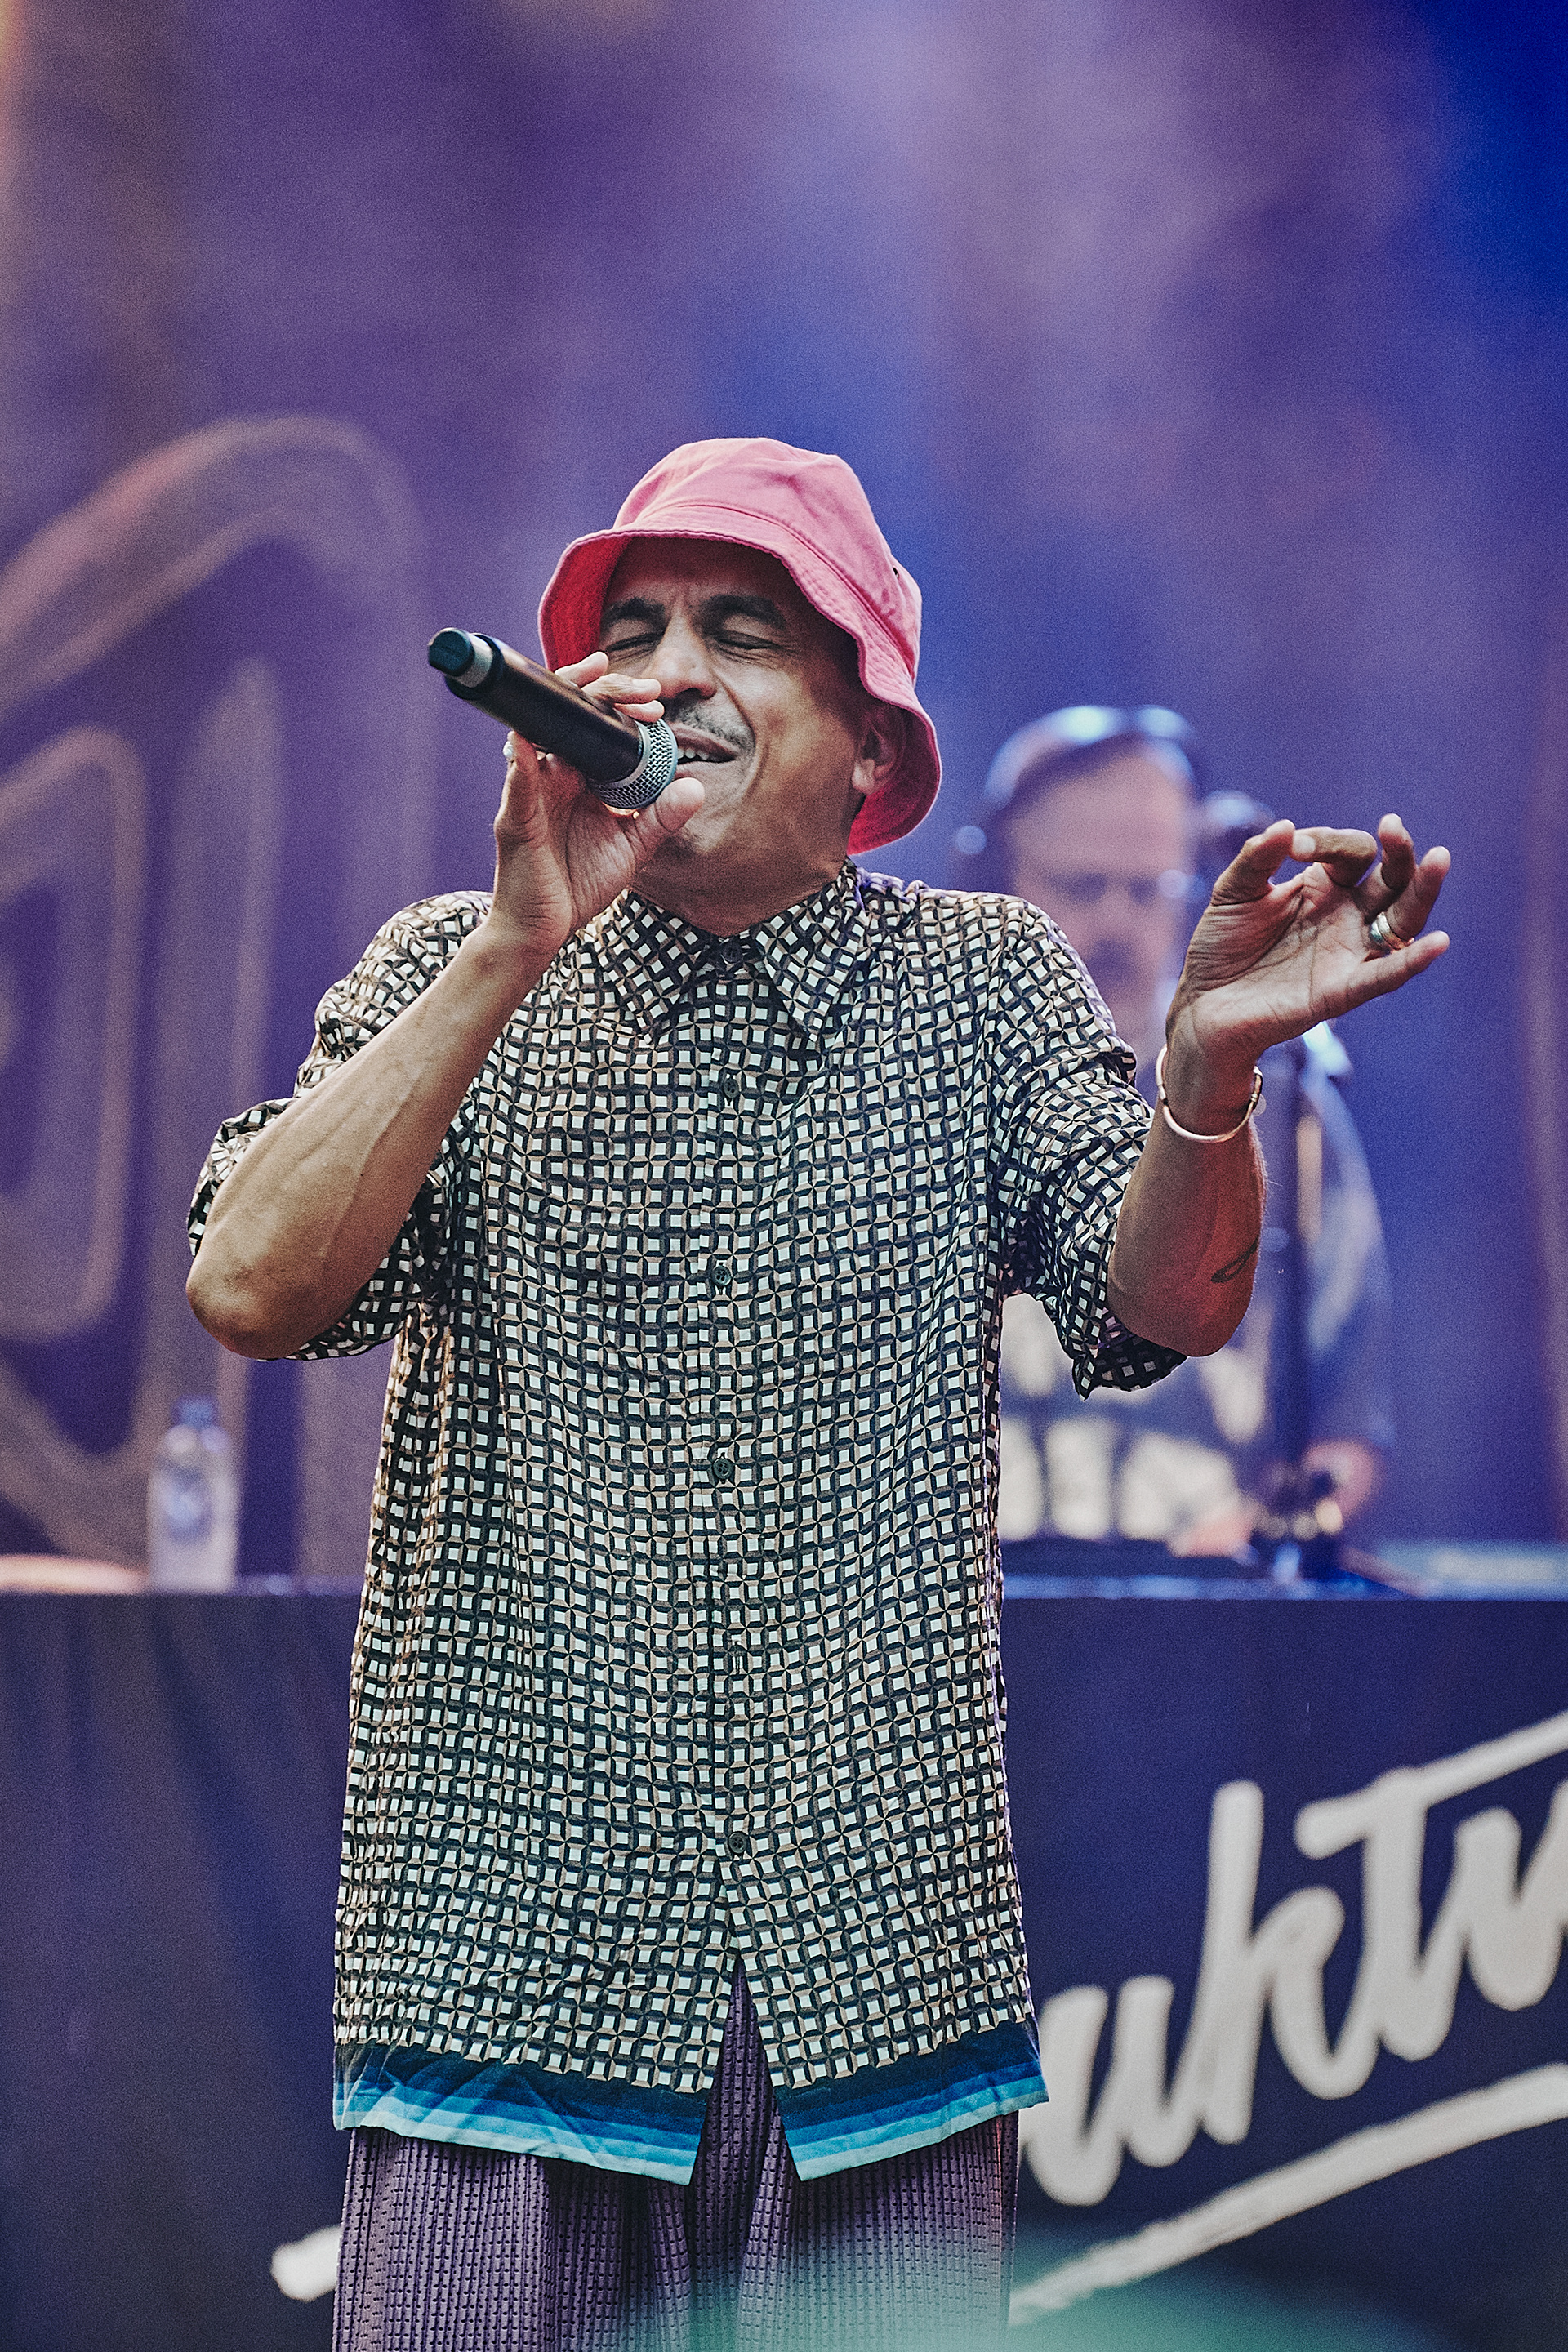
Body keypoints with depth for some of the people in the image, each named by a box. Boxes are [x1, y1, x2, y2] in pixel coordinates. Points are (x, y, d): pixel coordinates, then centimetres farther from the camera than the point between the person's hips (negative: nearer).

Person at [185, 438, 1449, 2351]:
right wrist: (515, 948, -18)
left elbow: (1162, 1303, -5)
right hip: (515, 1927, -1)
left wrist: (1211, 1059, -26)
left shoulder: (985, 984, 6)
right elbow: (252, 1288, -11)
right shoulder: (454, 973, 4)